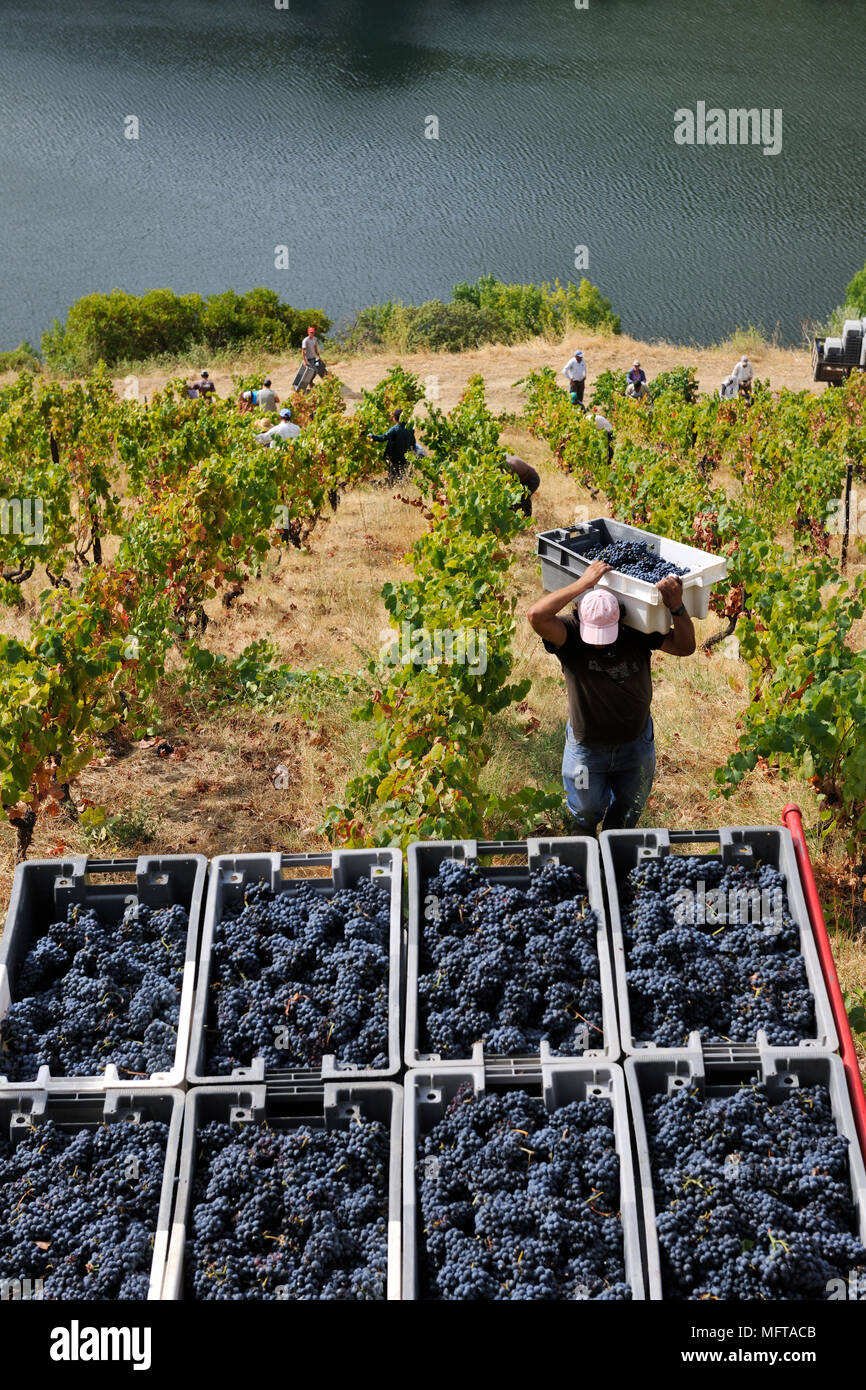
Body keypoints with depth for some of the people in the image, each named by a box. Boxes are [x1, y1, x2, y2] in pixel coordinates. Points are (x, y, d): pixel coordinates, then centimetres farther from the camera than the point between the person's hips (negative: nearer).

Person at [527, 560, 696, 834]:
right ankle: (585, 829, 59)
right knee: (587, 809, 22)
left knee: (628, 811, 24)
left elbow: (685, 647, -14)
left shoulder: (638, 634, -17)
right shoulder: (569, 636, -24)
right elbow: (536, 615, -43)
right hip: (586, 747, -2)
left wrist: (676, 606, -32)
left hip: (635, 744, 2)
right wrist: (584, 583, -41)